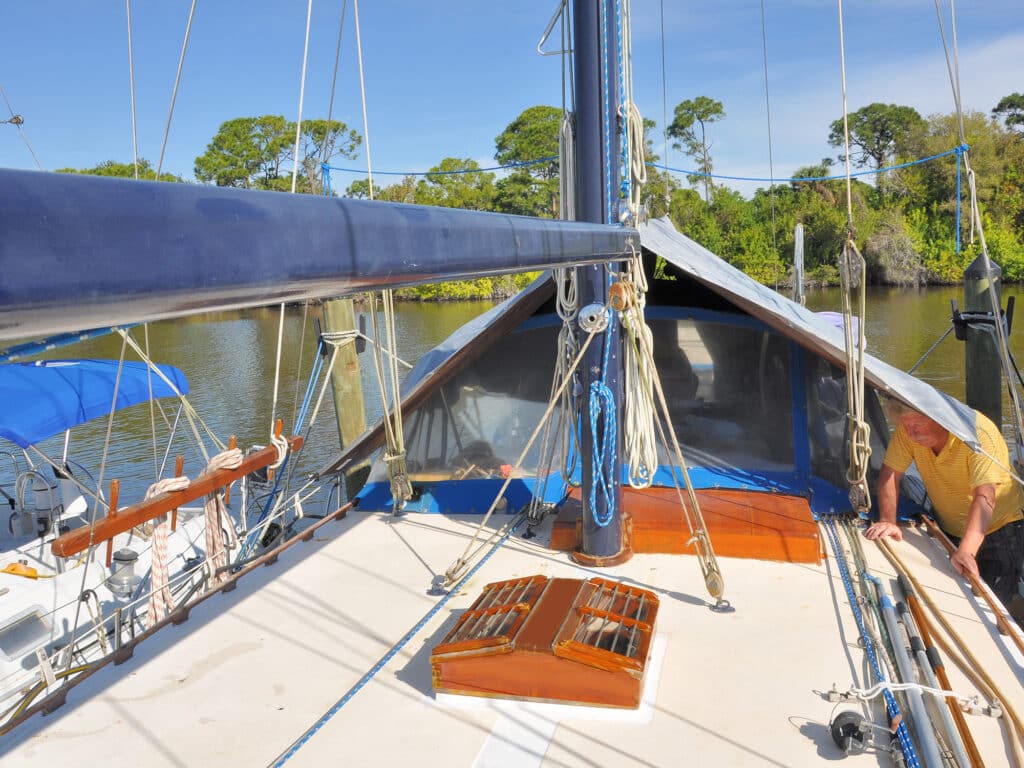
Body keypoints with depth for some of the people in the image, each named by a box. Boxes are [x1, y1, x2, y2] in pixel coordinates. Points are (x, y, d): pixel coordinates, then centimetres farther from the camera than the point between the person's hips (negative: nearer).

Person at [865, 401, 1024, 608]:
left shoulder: (979, 434, -29)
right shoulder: (909, 430, -15)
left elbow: (985, 497, -37)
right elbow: (890, 474, -10)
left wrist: (966, 551, -48)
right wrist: (887, 521, -24)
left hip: (996, 529, -4)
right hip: (949, 530, 5)